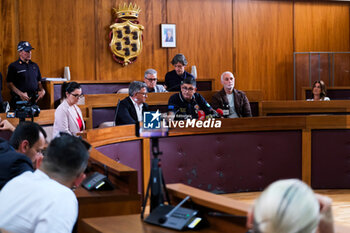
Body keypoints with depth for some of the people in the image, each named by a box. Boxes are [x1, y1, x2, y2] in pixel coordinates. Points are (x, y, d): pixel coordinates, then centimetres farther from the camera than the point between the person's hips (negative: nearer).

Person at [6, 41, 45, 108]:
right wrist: (20, 94, -18)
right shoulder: (13, 66, 0)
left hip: (34, 100, 4)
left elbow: (39, 82, 21)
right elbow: (10, 84, -6)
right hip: (20, 100, -4)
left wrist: (42, 90, 1)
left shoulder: (35, 65, 16)